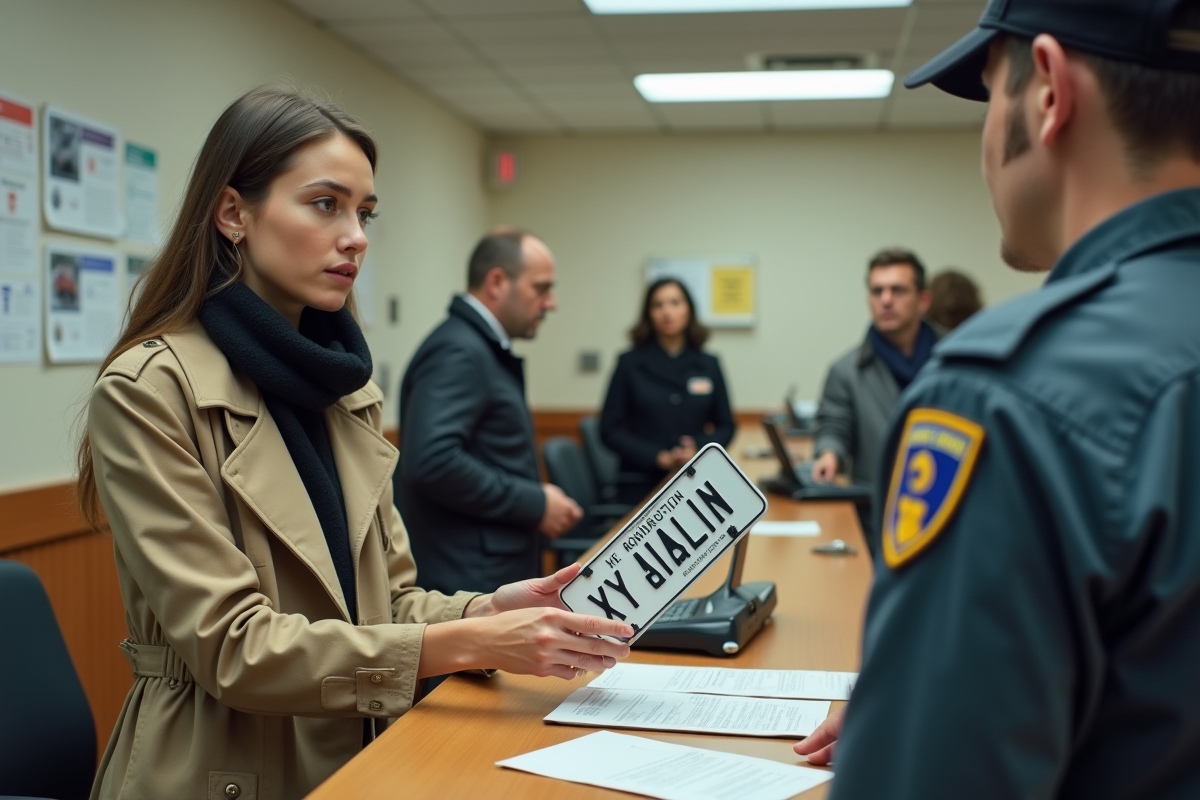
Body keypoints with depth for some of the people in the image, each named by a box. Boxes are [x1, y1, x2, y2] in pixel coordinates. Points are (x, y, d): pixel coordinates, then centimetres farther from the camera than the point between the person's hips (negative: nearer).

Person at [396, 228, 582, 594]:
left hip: (498, 574, 10)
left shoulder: (484, 347, 15)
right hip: (469, 581, -10)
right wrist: (535, 504, -18)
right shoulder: (457, 351, -15)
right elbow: (432, 461, -28)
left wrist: (536, 500, 9)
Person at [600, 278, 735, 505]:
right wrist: (660, 458, -13)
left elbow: (725, 426, 10)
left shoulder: (708, 365, 6)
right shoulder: (630, 364, 0)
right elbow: (609, 429, -2)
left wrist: (698, 451, -11)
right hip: (641, 486, -1)